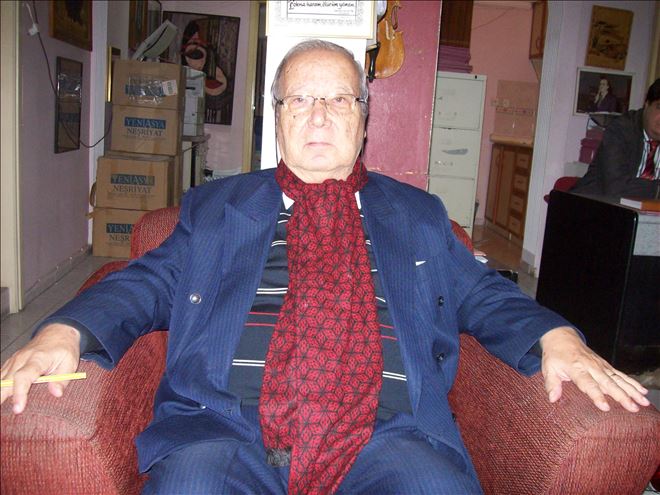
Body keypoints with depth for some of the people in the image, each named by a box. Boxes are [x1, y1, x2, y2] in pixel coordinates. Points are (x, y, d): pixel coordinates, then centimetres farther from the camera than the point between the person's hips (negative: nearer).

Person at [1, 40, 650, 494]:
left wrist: (554, 337, -1)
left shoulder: (418, 215, 21)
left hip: (386, 434, 1)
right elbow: (148, 284, 13)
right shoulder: (213, 207, 19)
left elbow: (481, 295, 19)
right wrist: (64, 332, -6)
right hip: (226, 427, 0)